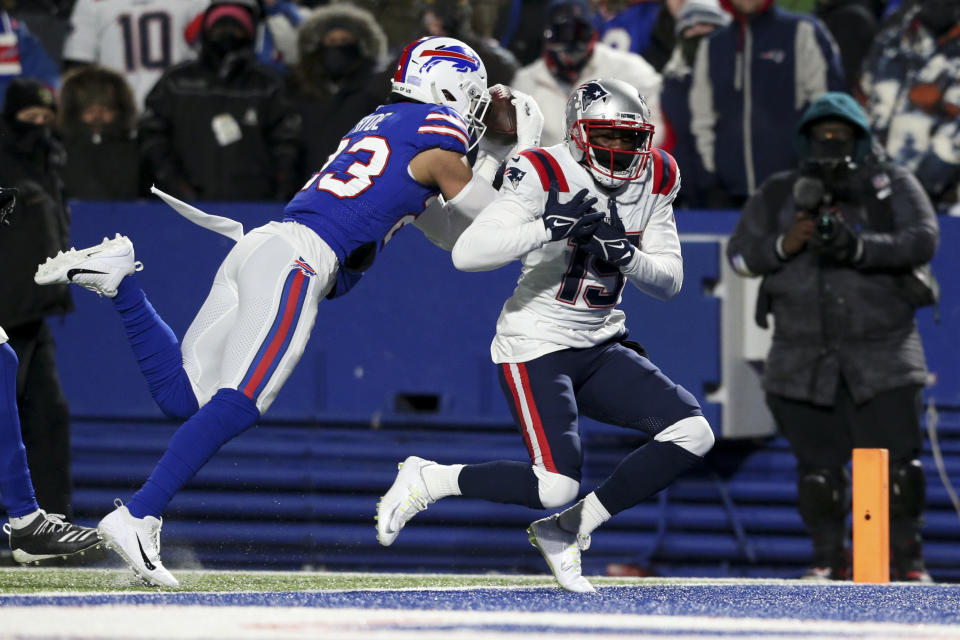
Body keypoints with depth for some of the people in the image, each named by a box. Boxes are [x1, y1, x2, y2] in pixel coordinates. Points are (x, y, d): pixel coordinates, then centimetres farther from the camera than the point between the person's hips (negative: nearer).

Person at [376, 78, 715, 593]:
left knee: (693, 433, -8)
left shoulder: (653, 180, 2)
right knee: (556, 486, -22)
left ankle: (567, 532, 2)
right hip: (536, 348, -7)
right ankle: (426, 481, 3)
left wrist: (625, 256, -19)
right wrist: (552, 228, -34)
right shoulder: (546, 177, -17)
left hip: (600, 347, 7)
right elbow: (466, 253, -26)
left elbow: (669, 280, 2)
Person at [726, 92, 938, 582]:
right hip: (803, 355, 2)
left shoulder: (891, 185, 2)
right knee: (818, 466, 4)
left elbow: (922, 241, -12)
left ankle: (906, 559, 4)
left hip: (882, 353, -2)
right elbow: (740, 252, 6)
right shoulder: (779, 194, 9)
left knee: (896, 462, -7)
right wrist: (782, 246, -15)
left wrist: (859, 247, -26)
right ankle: (829, 562, 16)